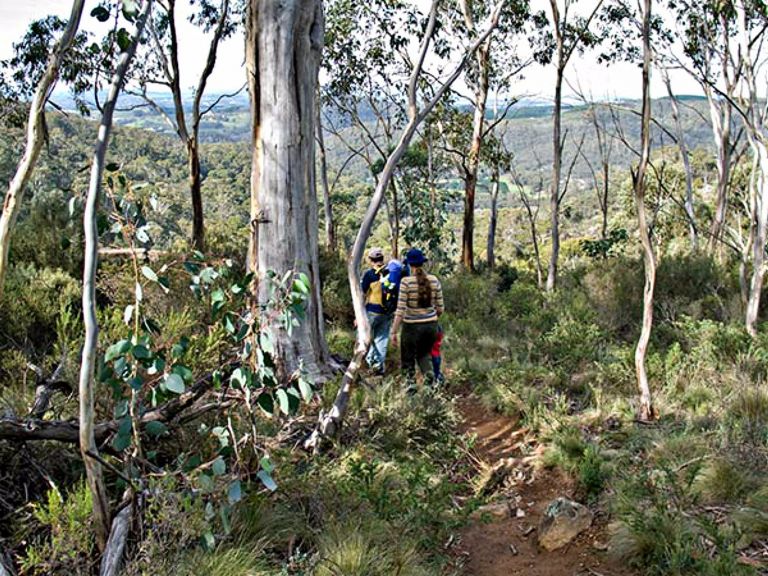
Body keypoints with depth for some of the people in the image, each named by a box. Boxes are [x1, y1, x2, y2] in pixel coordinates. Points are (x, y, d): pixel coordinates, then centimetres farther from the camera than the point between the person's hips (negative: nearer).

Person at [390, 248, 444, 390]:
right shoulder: (434, 280, -2)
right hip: (431, 325, 4)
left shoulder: (406, 282, -13)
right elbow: (440, 308, 3)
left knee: (408, 358, 16)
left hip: (412, 326, -4)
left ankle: (411, 384, 7)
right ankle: (429, 374, 2)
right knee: (424, 353, 26)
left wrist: (394, 332, -8)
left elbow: (400, 310, -14)